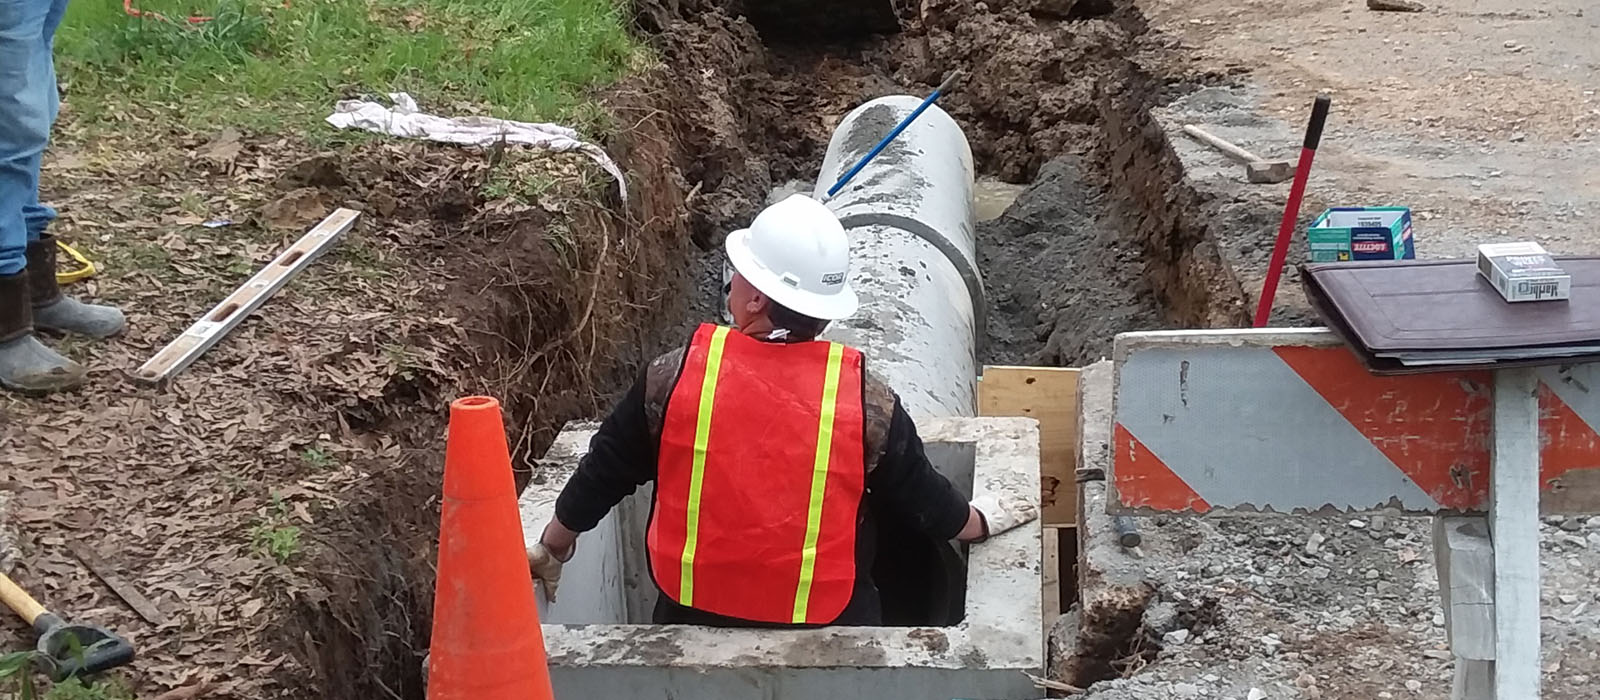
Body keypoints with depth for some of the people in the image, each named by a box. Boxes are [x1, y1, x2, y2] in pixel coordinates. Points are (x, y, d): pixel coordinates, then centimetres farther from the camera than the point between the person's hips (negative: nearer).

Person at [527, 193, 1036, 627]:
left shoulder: (675, 376, -12)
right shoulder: (867, 400, -13)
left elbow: (604, 471, 1)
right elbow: (920, 498, 1)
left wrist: (552, 548, 18)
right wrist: (981, 522, 23)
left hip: (693, 619, 1)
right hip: (828, 637, -1)